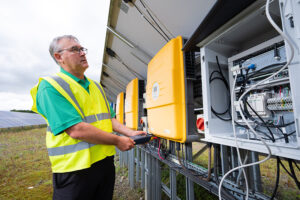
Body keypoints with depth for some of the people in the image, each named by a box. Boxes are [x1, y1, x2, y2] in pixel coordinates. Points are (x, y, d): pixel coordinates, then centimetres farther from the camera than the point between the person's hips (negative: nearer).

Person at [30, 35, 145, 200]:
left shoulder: (96, 86, 10)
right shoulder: (50, 86, -13)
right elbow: (76, 130, -24)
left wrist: (129, 133, 0)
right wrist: (117, 140, -17)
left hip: (105, 161, 7)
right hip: (75, 169, -7)